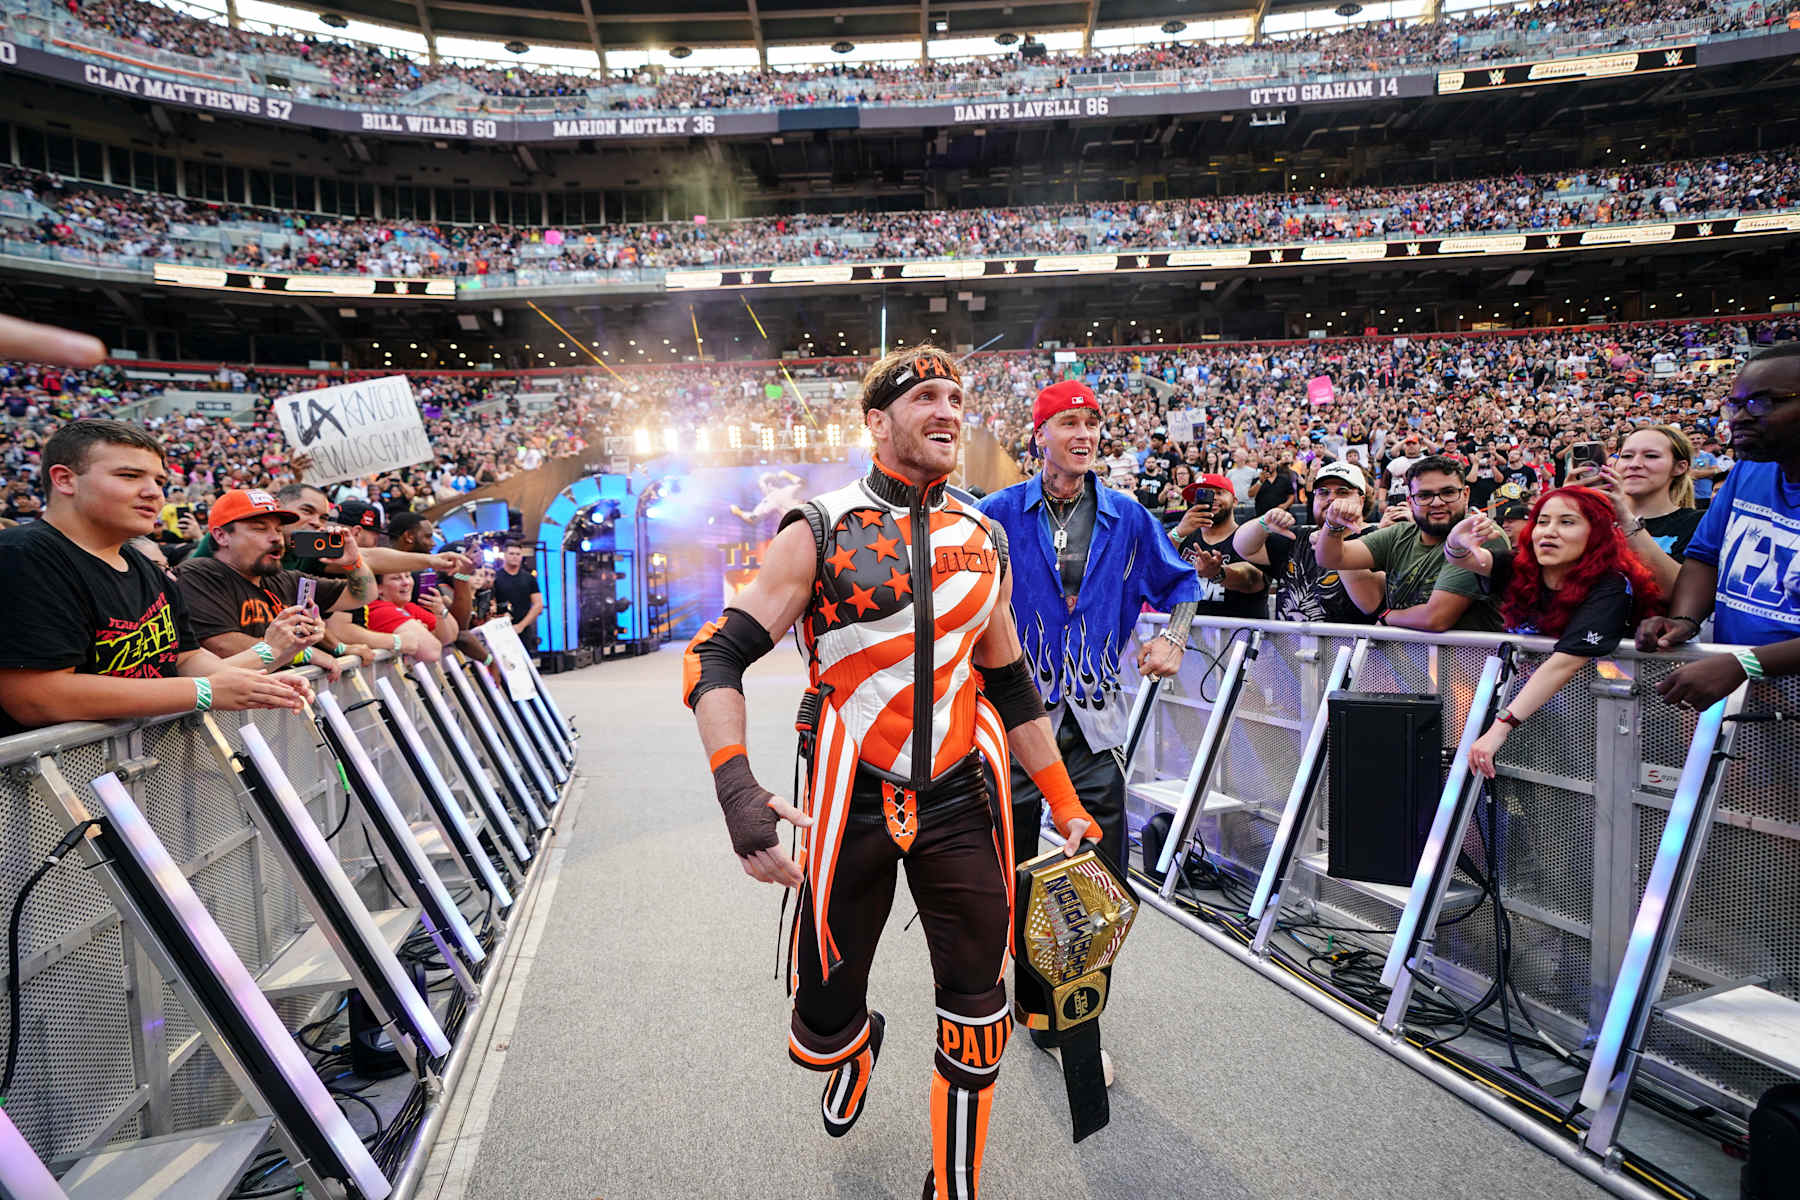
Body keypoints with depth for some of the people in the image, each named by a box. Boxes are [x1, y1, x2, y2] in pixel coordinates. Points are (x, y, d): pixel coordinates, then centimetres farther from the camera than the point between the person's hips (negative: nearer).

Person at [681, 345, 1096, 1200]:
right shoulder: (820, 532, -5)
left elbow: (1011, 685, 16)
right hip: (850, 801, -3)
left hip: (961, 798, 3)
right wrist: (736, 791, -23)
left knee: (977, 1014, 9)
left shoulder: (984, 540, 8)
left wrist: (1068, 810, 15)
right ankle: (856, 1043, 48)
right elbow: (715, 656, -9)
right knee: (821, 1026, 9)